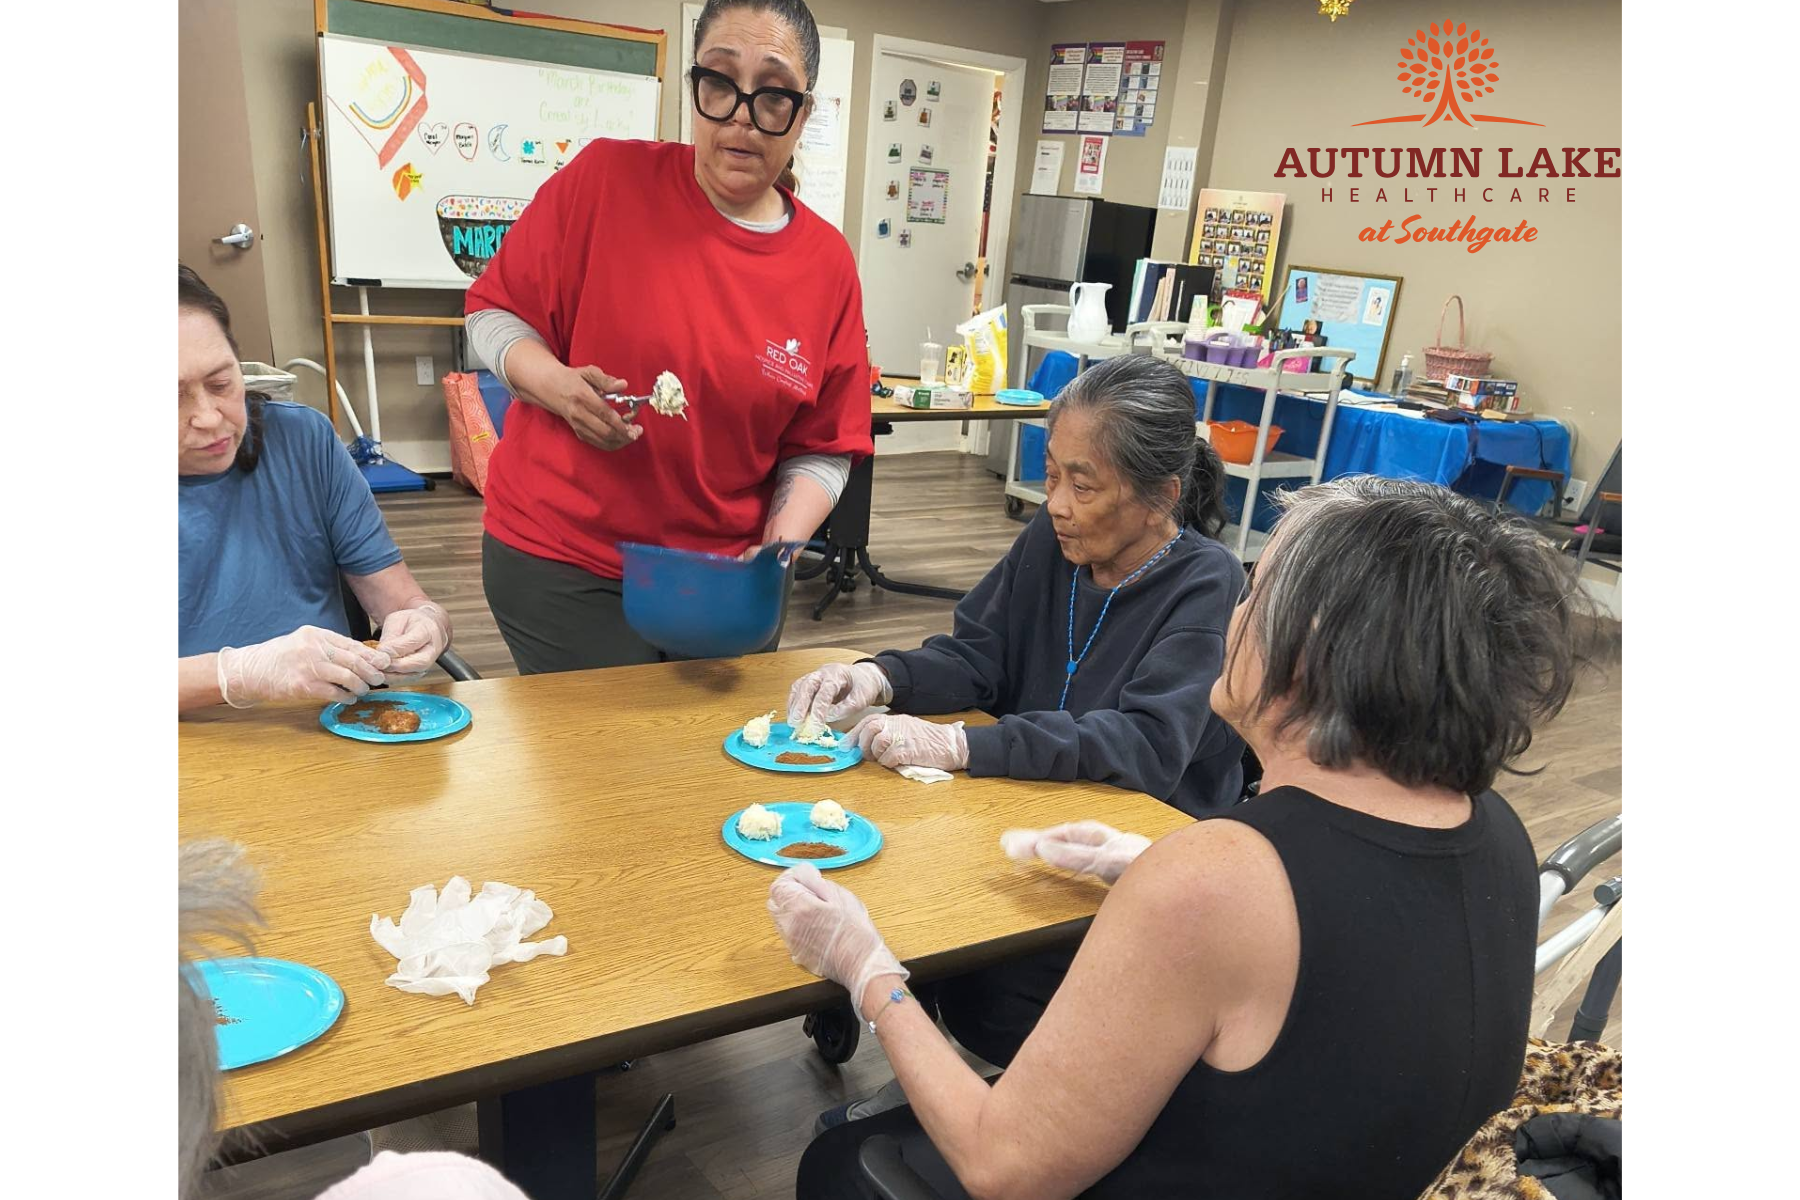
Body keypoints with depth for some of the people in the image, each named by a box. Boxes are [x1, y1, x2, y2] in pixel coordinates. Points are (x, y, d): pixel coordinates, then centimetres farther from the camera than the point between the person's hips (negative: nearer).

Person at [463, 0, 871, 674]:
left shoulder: (827, 264, -1)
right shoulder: (606, 179, -9)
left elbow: (819, 451, 3)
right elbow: (495, 313, 0)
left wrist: (779, 548, -13)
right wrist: (553, 383, -20)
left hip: (724, 577, 3)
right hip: (561, 563, -2)